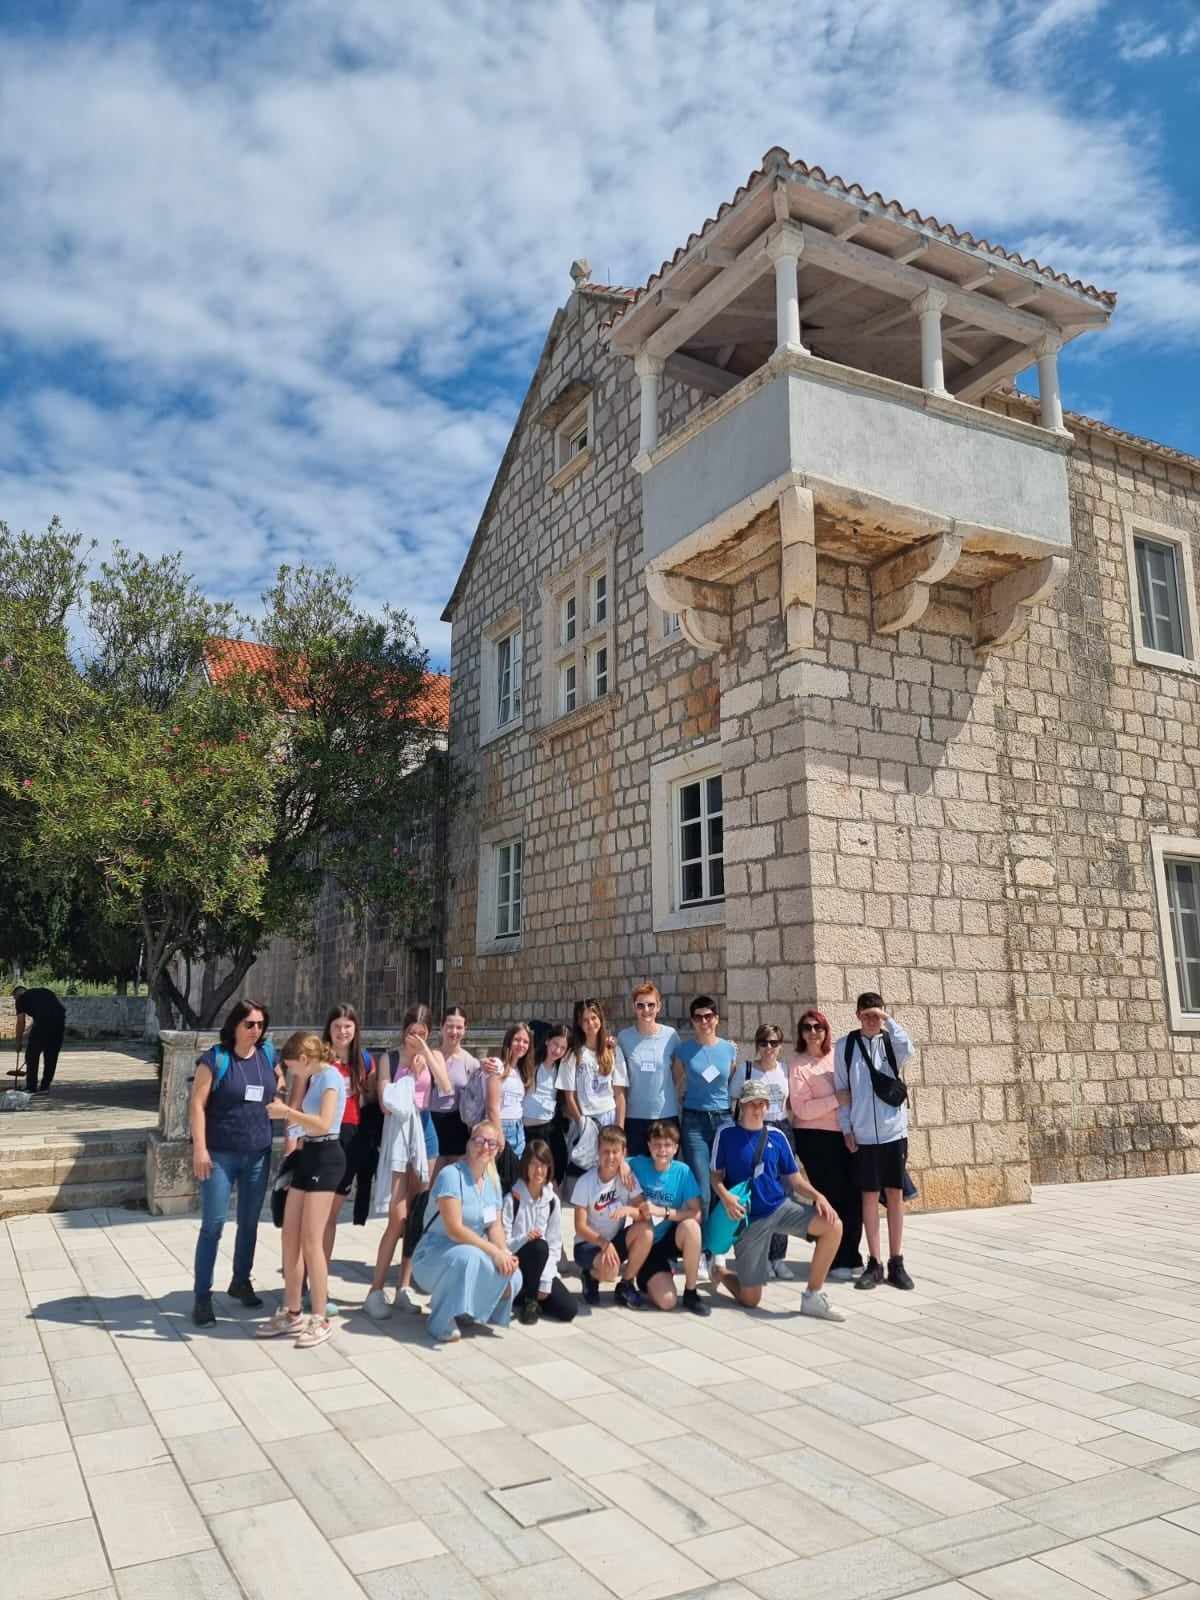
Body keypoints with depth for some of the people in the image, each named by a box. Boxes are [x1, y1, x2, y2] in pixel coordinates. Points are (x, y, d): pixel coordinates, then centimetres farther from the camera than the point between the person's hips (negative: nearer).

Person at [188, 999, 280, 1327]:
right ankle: (202, 1295, 7)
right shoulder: (215, 1058, -8)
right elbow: (197, 1104, -10)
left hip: (258, 1154, 5)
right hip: (220, 1154, -5)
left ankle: (241, 1281, 31)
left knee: (250, 1222, 14)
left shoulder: (267, 1054, 6)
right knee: (213, 1224, -3)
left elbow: (281, 1087, 22)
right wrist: (199, 1148, -17)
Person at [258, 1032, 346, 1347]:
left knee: (311, 1241, -7)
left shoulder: (329, 1075, -13)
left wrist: (287, 1111, -22)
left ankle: (321, 1319, 3)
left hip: (325, 1159, -10)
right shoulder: (314, 1078, 16)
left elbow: (324, 1123, -25)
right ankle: (291, 1313, 20)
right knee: (290, 1237, 9)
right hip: (307, 1157, 10)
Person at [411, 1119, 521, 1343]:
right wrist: (494, 1251, -27)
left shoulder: (492, 1180, 6)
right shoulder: (451, 1175, -18)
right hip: (435, 1256, -7)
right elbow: (455, 1229, -25)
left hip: (474, 1253, 7)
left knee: (513, 1276, -16)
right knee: (468, 1256, -38)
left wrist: (505, 1253, -15)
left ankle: (465, 1310, 13)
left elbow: (495, 1225, 6)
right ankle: (442, 1322, -17)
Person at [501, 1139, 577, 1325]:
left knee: (569, 1309, -13)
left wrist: (545, 1282, -6)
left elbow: (555, 1245, 2)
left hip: (542, 1268, 4)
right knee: (539, 1246, -34)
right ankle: (528, 1301, -12)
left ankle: (529, 1294, 12)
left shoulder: (553, 1201, 1)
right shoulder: (512, 1199, -13)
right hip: (515, 1265, -4)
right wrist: (525, 1239, -33)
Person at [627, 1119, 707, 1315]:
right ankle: (648, 1281, 16)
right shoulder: (637, 1165, -8)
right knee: (667, 1301, -21)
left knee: (690, 1226, -33)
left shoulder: (682, 1171, -8)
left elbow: (696, 1214, -13)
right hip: (647, 1245, -1)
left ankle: (691, 1293, -14)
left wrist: (662, 1211, -24)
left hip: (671, 1240, 1)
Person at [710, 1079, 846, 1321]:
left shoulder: (776, 1135, 3)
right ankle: (720, 1273, 34)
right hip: (749, 1218, -3)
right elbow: (716, 1176, 0)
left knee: (833, 1226, -21)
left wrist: (817, 1196, -9)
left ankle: (812, 1298, -7)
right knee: (750, 1299, -2)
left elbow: (793, 1177, 8)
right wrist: (725, 1197, -21)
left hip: (781, 1207, 3)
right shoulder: (726, 1134, -6)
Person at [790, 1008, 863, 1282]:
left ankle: (850, 1257, 19)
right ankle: (835, 1262, 13)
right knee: (832, 1199, 0)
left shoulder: (837, 1055, 8)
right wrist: (837, 1099, -18)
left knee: (854, 1197, 4)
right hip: (814, 1137, -5)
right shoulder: (798, 1065, -5)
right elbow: (802, 1109, -13)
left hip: (844, 1134, 5)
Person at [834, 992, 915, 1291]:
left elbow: (907, 1049, -22)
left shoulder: (890, 1041, 2)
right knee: (870, 1196, 4)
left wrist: (888, 1020, -16)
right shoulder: (845, 1045, 2)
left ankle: (896, 1262, 15)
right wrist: (847, 1129, 0)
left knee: (895, 1195, 6)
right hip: (862, 1134, 0)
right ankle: (874, 1264, 13)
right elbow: (842, 1089, 4)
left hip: (893, 1131, 0)